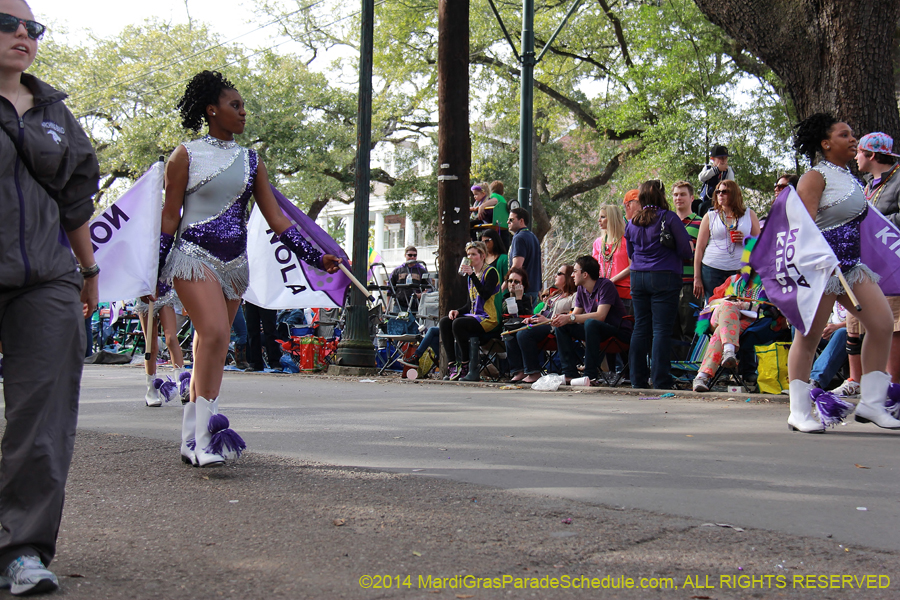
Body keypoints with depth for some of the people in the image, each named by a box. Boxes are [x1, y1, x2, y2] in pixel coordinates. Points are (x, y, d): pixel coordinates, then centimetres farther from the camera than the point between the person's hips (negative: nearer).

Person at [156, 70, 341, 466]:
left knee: (211, 345, 5)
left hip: (234, 263, 5)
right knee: (214, 333, -23)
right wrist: (156, 272, -3)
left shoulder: (250, 161, 13)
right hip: (194, 256, -5)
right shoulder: (186, 155, 1)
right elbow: (170, 216, 2)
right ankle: (206, 432, -22)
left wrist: (316, 257, 3)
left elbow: (276, 218, 11)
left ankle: (192, 440, 11)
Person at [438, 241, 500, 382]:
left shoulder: (491, 272, -4)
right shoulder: (471, 274, 19)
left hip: (489, 319, -8)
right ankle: (453, 365, -17)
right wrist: (458, 311, 1)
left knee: (458, 323, -30)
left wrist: (472, 275, -22)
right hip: (473, 315, 8)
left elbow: (485, 295, -21)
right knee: (444, 322, -13)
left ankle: (466, 366, -20)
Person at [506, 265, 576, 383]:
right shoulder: (554, 294, 31)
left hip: (553, 326, -9)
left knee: (523, 334, -32)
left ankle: (534, 373, -26)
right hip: (538, 322, 9)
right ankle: (518, 372, -17)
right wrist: (531, 318, 12)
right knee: (510, 334, -14)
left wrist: (547, 320, -20)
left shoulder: (573, 296, 1)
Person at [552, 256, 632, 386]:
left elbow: (600, 316, -27)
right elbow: (575, 314, 4)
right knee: (561, 326, -7)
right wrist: (562, 319, -18)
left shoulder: (606, 285, -17)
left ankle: (592, 376, -34)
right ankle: (570, 374, -12)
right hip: (596, 331, 8)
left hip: (619, 332, -8)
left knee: (591, 323, -37)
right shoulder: (581, 289, 8)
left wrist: (570, 318, -28)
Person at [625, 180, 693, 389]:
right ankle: (660, 382, -6)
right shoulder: (669, 218, -7)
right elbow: (685, 251, -5)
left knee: (640, 328, 10)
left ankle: (637, 380, 12)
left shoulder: (632, 223, 9)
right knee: (661, 330, -5)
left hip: (637, 278, 5)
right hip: (664, 278, -5)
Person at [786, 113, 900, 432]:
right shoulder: (815, 177, -8)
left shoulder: (850, 178, 17)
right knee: (809, 336, -3)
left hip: (851, 263, 9)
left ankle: (871, 403, 5)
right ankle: (799, 412, 3)